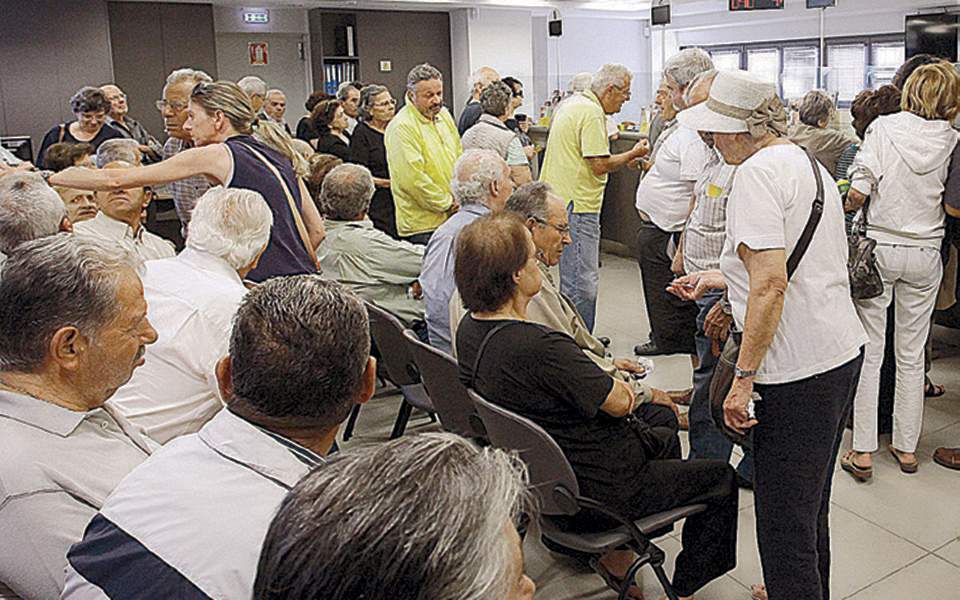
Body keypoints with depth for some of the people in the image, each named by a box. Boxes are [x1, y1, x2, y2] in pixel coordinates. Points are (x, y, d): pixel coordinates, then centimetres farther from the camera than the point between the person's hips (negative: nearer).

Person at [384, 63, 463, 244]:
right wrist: (447, 204, -12)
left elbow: (460, 158, 20)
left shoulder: (444, 115, 12)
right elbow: (413, 178, -20)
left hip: (454, 218, 7)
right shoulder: (401, 127, -15)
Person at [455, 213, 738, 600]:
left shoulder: (471, 328, -6)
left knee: (662, 419, 28)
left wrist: (608, 376, -1)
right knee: (721, 478, 12)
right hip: (595, 491, -9)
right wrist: (627, 389, 0)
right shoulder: (537, 346, -35)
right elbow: (620, 402, -22)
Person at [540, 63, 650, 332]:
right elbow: (600, 165, -18)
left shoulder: (573, 103, 18)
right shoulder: (592, 113, -15)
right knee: (583, 283, -7)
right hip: (576, 205, -11)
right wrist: (633, 154, -4)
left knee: (574, 277, 18)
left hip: (560, 199, 11)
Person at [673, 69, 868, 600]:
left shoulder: (757, 173, -14)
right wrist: (717, 278, 27)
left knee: (783, 516, 0)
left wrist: (744, 378, -20)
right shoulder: (809, 165, 16)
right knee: (810, 501, 25)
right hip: (844, 351, 10)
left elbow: (771, 285, -23)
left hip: (798, 368, -10)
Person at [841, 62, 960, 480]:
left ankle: (862, 453, 7)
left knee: (869, 353, 3)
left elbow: (857, 193, -15)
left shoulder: (884, 127, -7)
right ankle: (906, 448, 23)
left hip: (879, 248, -2)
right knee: (912, 355, 13)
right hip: (926, 253, 2)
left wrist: (854, 201, 6)